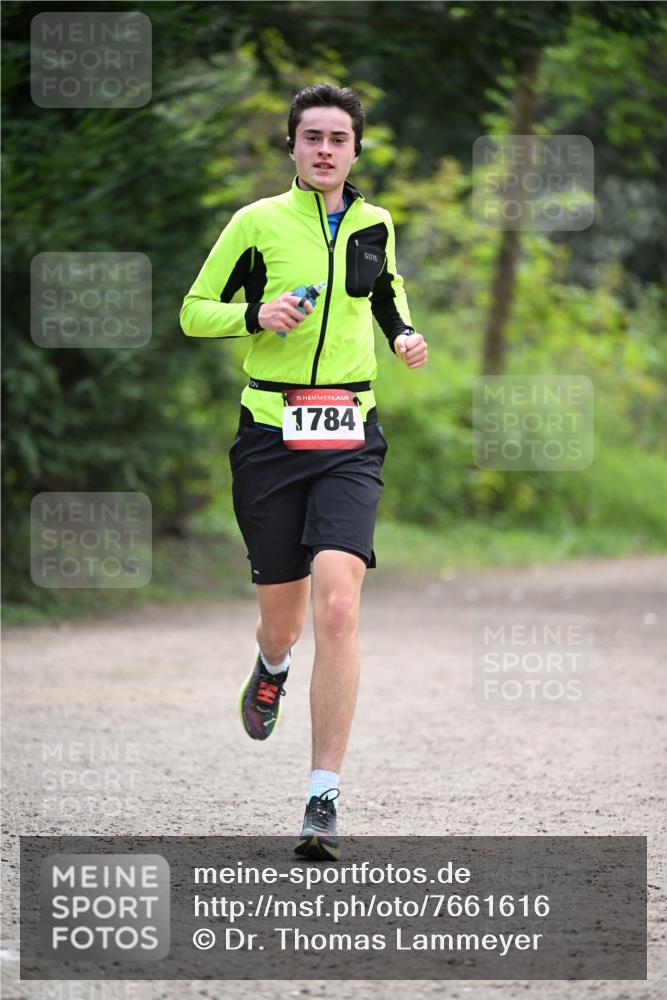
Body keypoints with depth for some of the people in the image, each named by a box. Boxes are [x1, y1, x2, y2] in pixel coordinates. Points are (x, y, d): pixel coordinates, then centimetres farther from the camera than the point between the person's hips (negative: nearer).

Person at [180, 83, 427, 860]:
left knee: (338, 606, -18)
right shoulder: (257, 223, 0)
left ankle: (324, 801, -17)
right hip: (270, 436, -1)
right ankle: (272, 668, 49)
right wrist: (256, 314, -12)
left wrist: (404, 337, 10)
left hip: (349, 442, 1)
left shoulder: (373, 225, 10)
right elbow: (194, 311, 6)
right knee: (282, 615, 7)